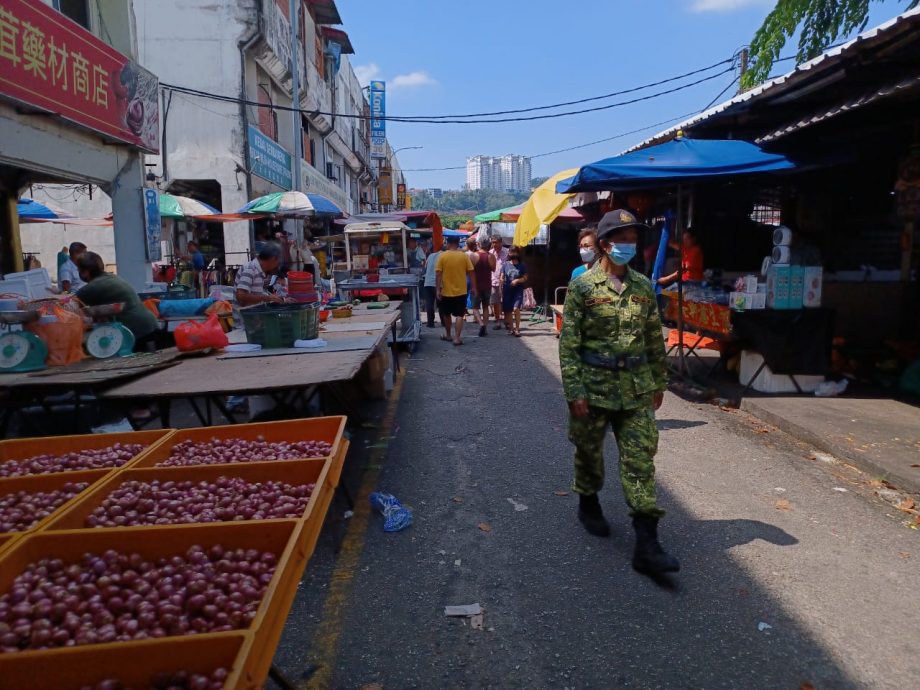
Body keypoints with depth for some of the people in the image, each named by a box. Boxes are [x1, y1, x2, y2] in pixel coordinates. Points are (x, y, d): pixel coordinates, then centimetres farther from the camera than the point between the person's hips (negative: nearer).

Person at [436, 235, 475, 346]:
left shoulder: (442, 256, -6)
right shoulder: (464, 256, -3)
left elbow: (438, 273, -9)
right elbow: (470, 272, -3)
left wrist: (438, 289, -5)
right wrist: (473, 287, 6)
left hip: (446, 291, 0)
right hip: (461, 291, 0)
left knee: (446, 314, 19)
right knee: (459, 315, 2)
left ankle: (448, 335, 31)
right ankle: (457, 338, -5)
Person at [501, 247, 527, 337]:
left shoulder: (522, 265, 4)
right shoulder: (505, 264, 7)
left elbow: (525, 278, 5)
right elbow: (502, 278, 7)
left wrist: (517, 280, -12)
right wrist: (501, 291, 1)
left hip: (518, 290, -2)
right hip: (507, 290, 2)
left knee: (516, 308, -18)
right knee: (508, 311, 5)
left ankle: (517, 329, -8)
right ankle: (511, 328, 20)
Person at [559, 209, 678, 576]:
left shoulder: (643, 286, 6)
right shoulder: (583, 287, -7)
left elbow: (655, 339, 13)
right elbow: (568, 343, -9)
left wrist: (658, 383, 14)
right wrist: (574, 392, -13)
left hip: (637, 390, 3)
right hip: (595, 387, -3)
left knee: (641, 459, -1)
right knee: (589, 452, 14)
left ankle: (647, 545, 2)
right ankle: (588, 504, 43)